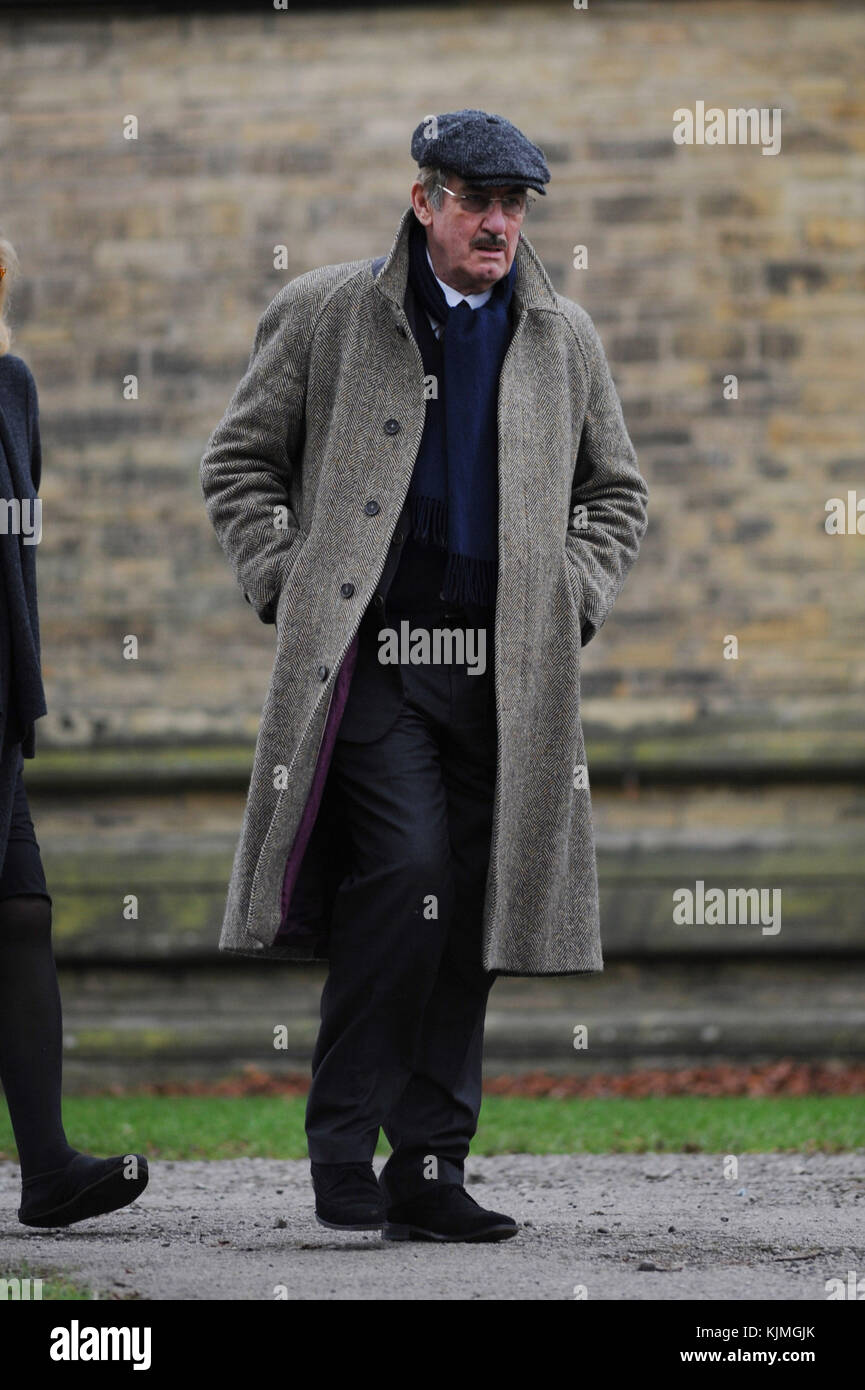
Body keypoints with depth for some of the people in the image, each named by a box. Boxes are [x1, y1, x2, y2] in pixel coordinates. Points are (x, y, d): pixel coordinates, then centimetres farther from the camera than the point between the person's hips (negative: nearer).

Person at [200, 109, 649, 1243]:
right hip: (372, 654, -4)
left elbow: (616, 493, 25)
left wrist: (572, 600, 9)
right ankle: (343, 1140, -7)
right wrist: (286, 584, -1)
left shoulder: (565, 339, 14)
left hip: (508, 671, 4)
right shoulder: (325, 317, 6)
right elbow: (239, 460, 11)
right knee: (409, 868, -20)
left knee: (470, 913, 3)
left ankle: (429, 1170, 9)